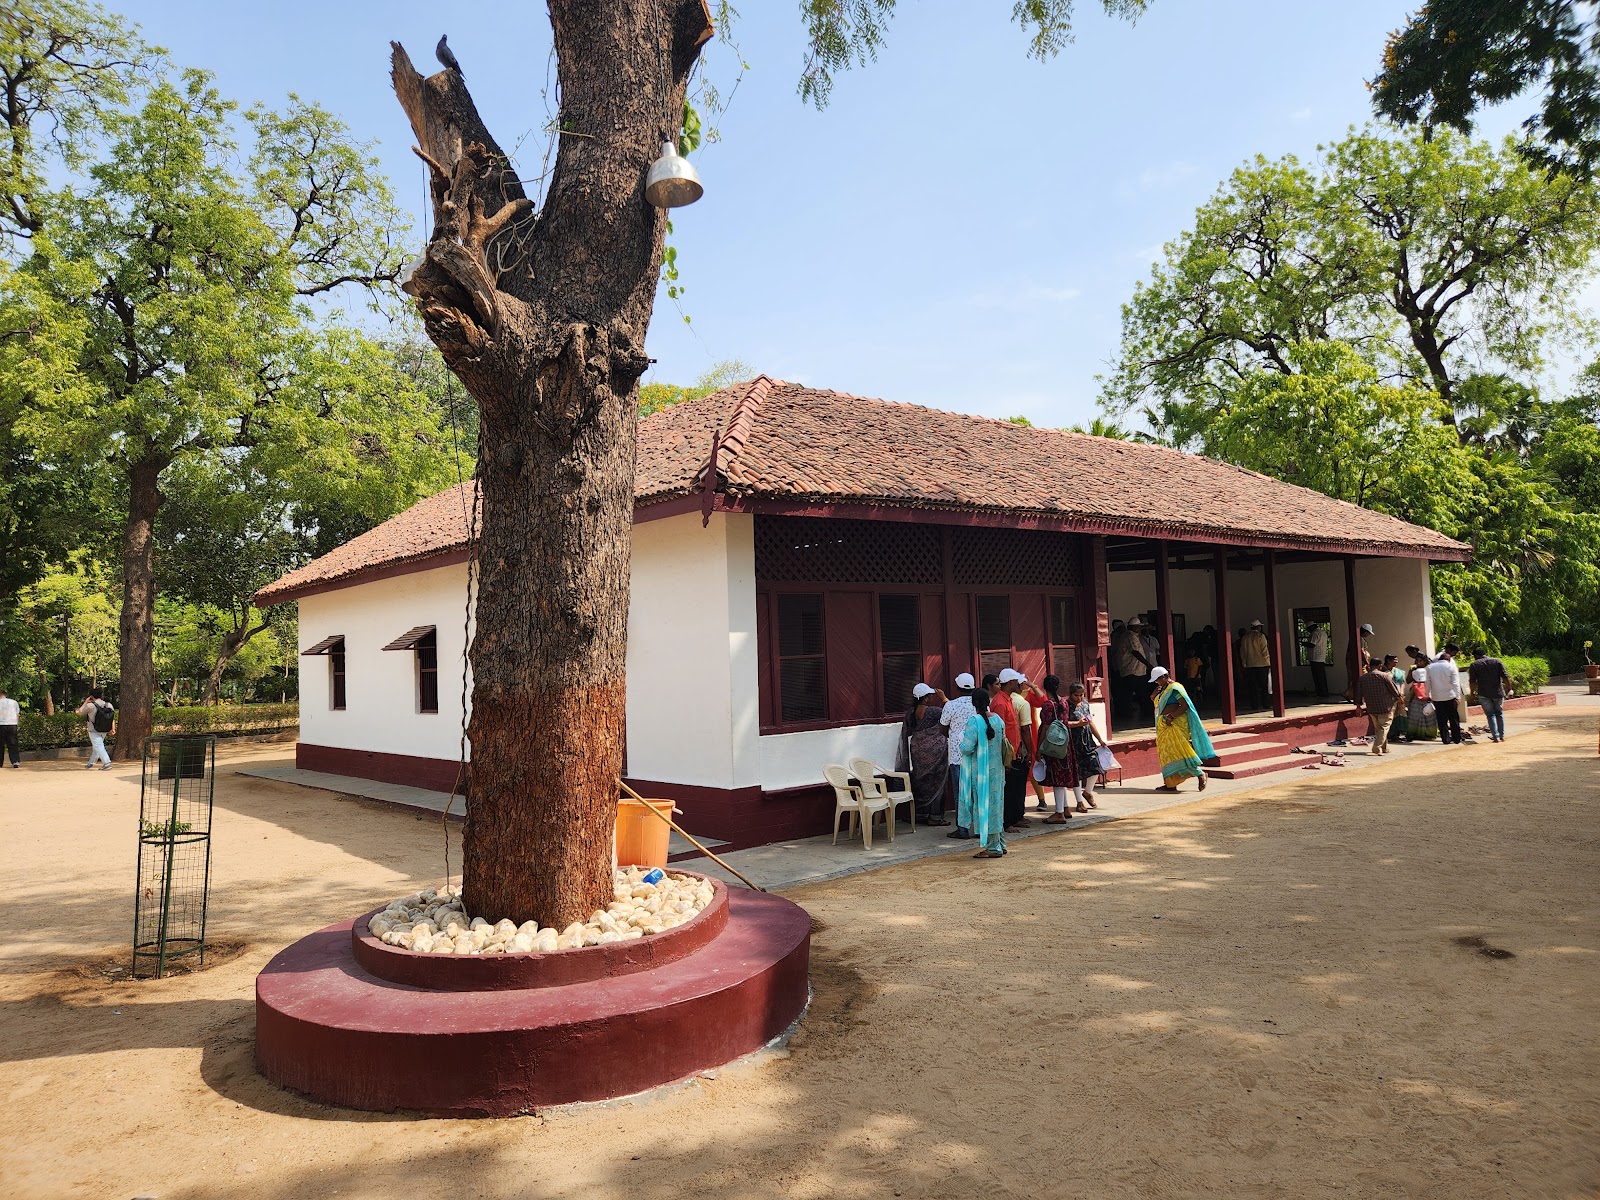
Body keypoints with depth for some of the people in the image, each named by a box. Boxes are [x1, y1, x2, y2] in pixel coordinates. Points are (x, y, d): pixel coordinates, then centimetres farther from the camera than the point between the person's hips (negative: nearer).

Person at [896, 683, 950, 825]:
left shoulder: (910, 712, 2)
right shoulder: (931, 711, -19)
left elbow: (907, 732, 11)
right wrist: (943, 698, -1)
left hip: (917, 749, 7)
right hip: (934, 749, -7)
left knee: (922, 783, 15)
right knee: (936, 784, 3)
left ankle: (921, 814, 19)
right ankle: (935, 817, 5)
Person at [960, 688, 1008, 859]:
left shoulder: (974, 722, -18)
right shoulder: (998, 719, 2)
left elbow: (967, 748, -21)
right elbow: (1003, 741, 13)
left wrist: (962, 737, -1)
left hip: (981, 771, -7)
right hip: (997, 769, 7)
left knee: (985, 806, 1)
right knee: (996, 804, 17)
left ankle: (993, 848, 5)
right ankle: (1000, 844, 25)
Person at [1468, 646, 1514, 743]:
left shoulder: (1474, 665, -2)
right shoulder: (1497, 662, 3)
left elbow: (1472, 681, -5)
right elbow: (1505, 677, -3)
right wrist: (1509, 689, 5)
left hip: (1484, 694, -2)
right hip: (1498, 693, 2)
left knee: (1490, 715, 6)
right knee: (1499, 714, 17)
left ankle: (1495, 736, -1)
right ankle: (1502, 736, 20)